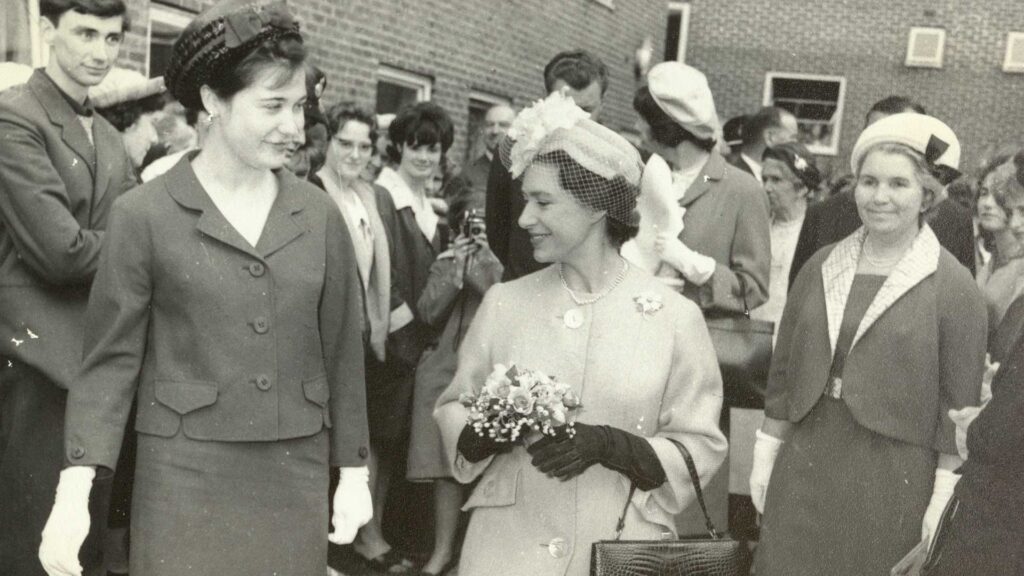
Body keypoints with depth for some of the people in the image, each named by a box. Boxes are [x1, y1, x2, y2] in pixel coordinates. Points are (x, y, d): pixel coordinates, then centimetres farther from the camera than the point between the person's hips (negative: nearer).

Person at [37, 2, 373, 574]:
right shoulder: (143, 214, -6)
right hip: (186, 478, -2)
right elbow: (112, 356, -4)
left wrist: (354, 470, 7)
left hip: (297, 477, 3)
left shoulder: (320, 214, 2)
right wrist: (75, 487, -12)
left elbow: (342, 351, 6)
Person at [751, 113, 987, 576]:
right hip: (803, 469, 4)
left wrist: (945, 494, -8)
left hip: (893, 485, -3)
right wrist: (766, 455, 7)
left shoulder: (953, 287, -6)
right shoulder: (820, 268, 5)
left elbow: (960, 403, -5)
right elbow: (784, 369, 9)